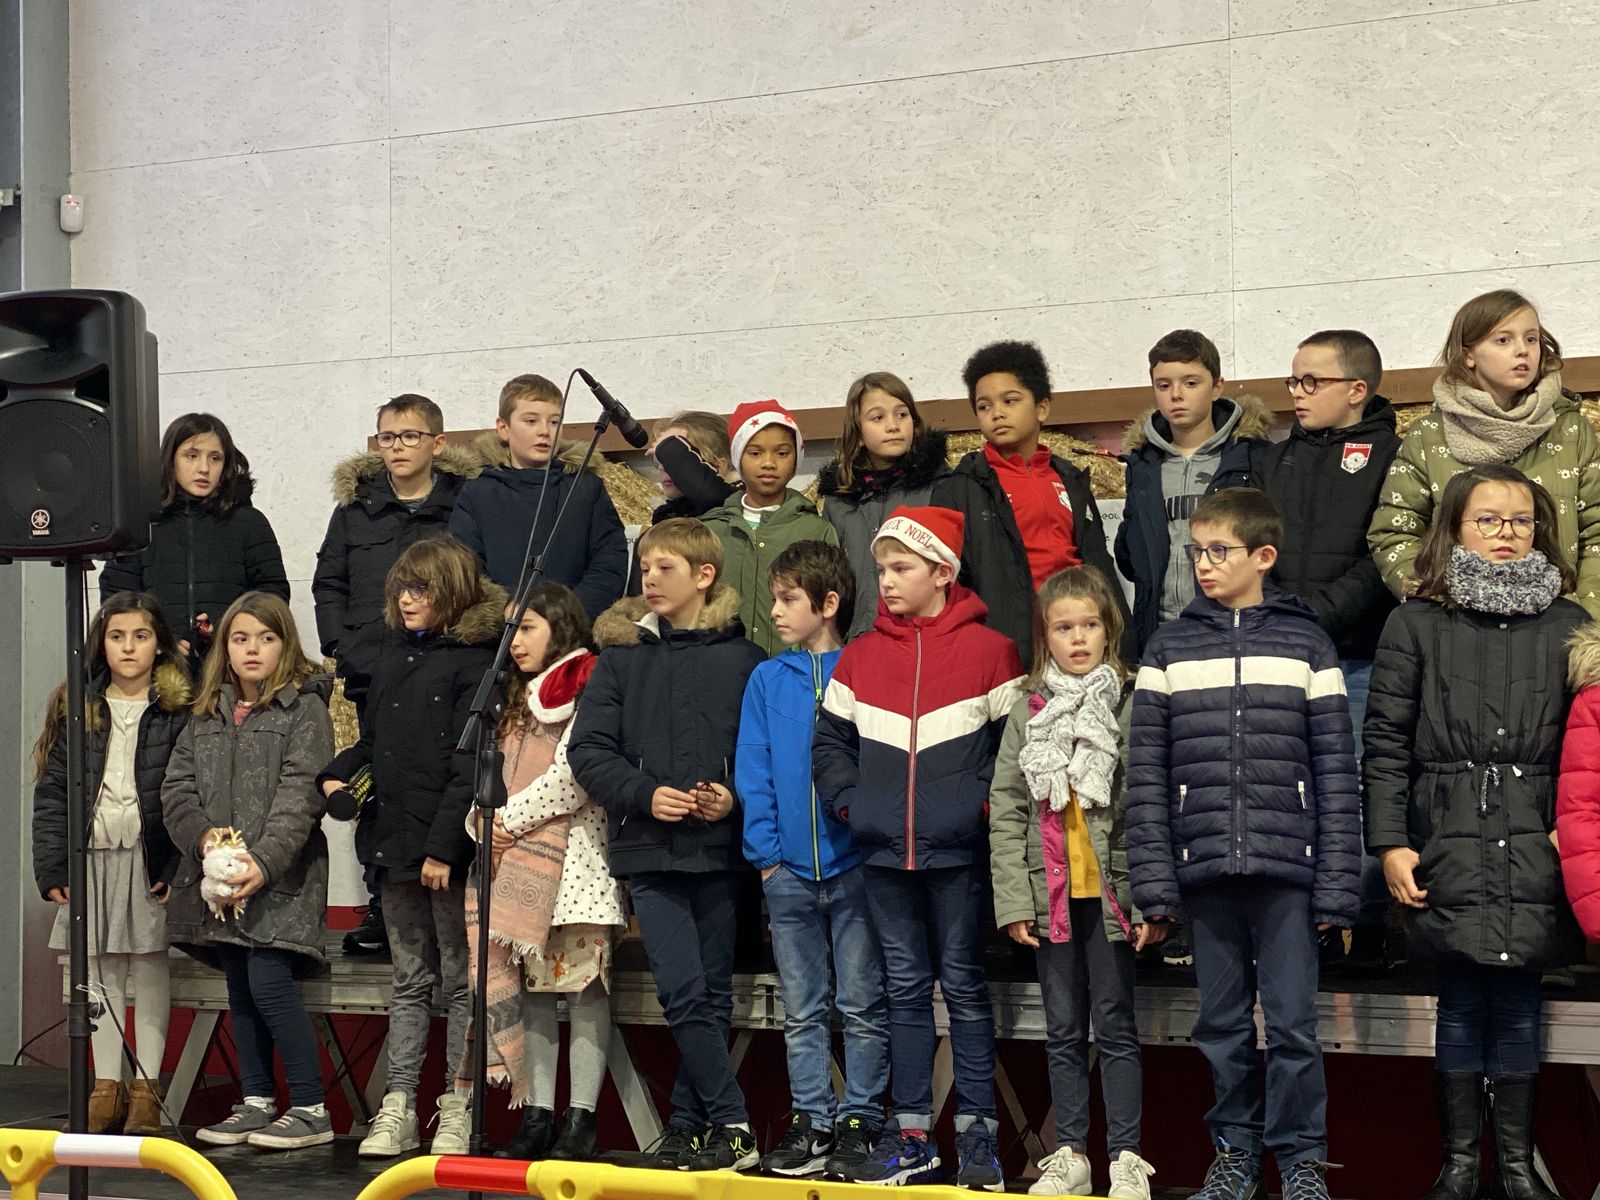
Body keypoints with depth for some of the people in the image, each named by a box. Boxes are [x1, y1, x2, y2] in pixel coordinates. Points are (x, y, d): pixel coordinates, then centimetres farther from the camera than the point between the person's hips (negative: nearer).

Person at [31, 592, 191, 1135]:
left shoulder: (180, 711, -2)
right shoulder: (75, 709, 7)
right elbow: (51, 793, 6)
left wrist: (180, 867, -15)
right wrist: (52, 866, -2)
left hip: (153, 860, -3)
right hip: (92, 856, 3)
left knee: (150, 968, 3)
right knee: (100, 970, 8)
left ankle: (146, 1087, 11)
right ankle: (106, 1086, 16)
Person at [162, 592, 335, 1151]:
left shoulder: (305, 711, -4)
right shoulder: (206, 717, 14)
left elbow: (300, 796, -14)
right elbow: (177, 788, 9)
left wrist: (264, 861, -24)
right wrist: (203, 835, -11)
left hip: (282, 875, -6)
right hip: (221, 876, 6)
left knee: (269, 979, -14)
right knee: (240, 989, 10)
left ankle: (311, 1110, -7)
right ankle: (256, 1103, 19)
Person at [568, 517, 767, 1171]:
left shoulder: (743, 658, 2)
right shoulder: (622, 654, 6)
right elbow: (587, 749, 2)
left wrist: (737, 797, -13)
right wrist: (644, 794, -12)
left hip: (719, 849, 0)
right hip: (650, 848, 0)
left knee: (712, 995, 6)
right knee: (683, 993, -10)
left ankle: (688, 1125, 17)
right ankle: (732, 1127, -4)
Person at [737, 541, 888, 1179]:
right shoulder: (766, 680, 7)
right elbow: (753, 771, 6)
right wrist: (765, 851, -2)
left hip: (855, 865, -4)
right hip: (790, 871, 4)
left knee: (862, 1006, 4)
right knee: (803, 1010, 10)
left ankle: (859, 1121, 11)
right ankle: (811, 1120, 17)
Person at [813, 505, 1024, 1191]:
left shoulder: (988, 651, -3)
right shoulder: (859, 657, 8)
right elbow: (830, 741, 15)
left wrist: (986, 800, -11)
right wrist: (848, 799, 2)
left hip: (958, 851, -4)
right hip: (884, 851, 4)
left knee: (965, 987, 3)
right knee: (905, 988, 9)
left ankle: (976, 1133, 9)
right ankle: (911, 1134, 14)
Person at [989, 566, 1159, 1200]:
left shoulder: (1131, 706, -2)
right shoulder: (1028, 712, 6)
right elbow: (1006, 811, 4)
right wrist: (1013, 899, -3)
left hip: (1111, 893, -3)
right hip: (1050, 894, 3)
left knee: (1115, 1026, 2)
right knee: (1064, 1031, 10)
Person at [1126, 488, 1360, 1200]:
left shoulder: (1306, 645, 4)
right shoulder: (1169, 647, 7)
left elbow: (1336, 771, 1)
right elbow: (1145, 772, 4)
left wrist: (1337, 885, -5)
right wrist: (1154, 881, -3)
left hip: (1287, 868, -2)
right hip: (1205, 867, 2)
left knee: (1292, 1021, 0)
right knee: (1222, 1022, 9)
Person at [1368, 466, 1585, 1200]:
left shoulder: (1567, 627, 8)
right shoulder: (1416, 623, 3)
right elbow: (1384, 742, 0)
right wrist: (1390, 843, -5)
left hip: (1534, 855, 1)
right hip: (1448, 854, -1)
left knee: (1518, 1008, 6)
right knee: (1462, 1007, 4)